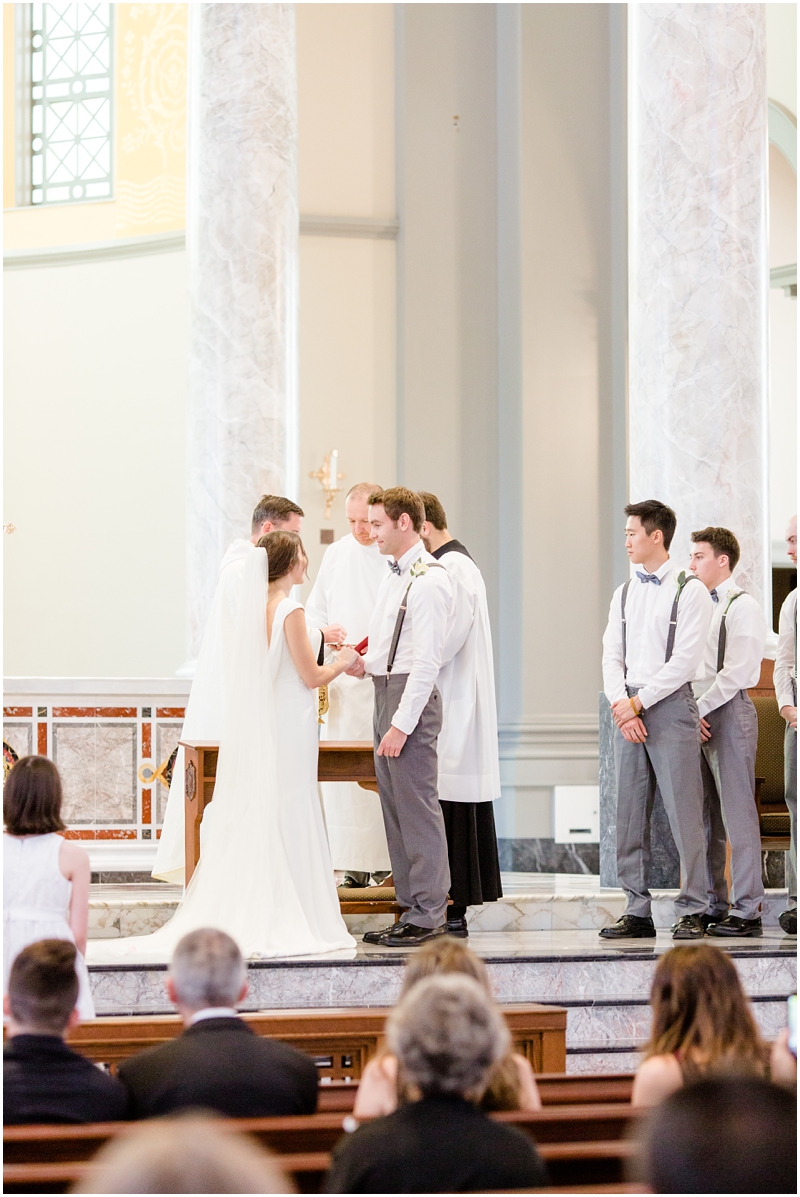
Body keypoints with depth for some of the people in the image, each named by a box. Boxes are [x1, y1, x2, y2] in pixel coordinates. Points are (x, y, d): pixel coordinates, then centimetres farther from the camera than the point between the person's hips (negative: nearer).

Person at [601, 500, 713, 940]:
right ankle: (637, 912, 9)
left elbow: (684, 660, -10)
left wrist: (639, 702, -11)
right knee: (629, 816, 5)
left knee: (683, 812, -7)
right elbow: (612, 656, 11)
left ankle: (693, 912, -2)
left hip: (670, 706, -6)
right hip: (627, 711, 6)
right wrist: (620, 705, -6)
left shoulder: (689, 591, -3)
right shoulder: (624, 594, 15)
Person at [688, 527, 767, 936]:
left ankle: (746, 910, -5)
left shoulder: (742, 608, -6)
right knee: (705, 819, 7)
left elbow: (735, 672, -14)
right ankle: (713, 906, 12)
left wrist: (699, 709, -14)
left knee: (737, 814, -6)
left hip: (728, 713, -8)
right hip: (695, 717, 8)